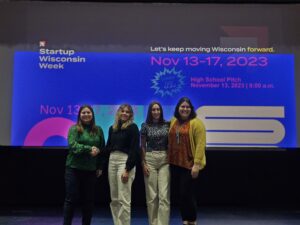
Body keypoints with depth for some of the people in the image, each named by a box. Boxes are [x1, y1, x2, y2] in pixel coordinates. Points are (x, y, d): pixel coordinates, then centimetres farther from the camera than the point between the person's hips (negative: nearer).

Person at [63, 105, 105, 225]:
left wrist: (100, 166, 5)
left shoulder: (98, 130, 9)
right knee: (71, 198, 2)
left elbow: (102, 148, 10)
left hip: (91, 170, 3)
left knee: (88, 199, 10)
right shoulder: (74, 129, -1)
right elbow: (72, 145, -15)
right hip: (74, 168, -3)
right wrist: (89, 149, -22)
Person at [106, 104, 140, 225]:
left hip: (125, 161, -6)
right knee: (114, 199, 10)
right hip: (112, 161, 6)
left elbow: (135, 149, -10)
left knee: (124, 199, -6)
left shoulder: (132, 127, -3)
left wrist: (127, 169, -17)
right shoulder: (112, 128, 14)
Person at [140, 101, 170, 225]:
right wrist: (143, 163, -2)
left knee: (164, 195, -6)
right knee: (151, 195, 4)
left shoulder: (167, 125, 5)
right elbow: (143, 146, 4)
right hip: (150, 159, 0)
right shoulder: (145, 126, 2)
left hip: (165, 160, 1)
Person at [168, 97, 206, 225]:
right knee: (180, 193, 13)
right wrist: (169, 159, 9)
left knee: (187, 193, -1)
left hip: (189, 164, -6)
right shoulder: (173, 122, 10)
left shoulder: (196, 123, -9)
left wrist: (197, 164, -19)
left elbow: (200, 144, -14)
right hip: (175, 164, 6)